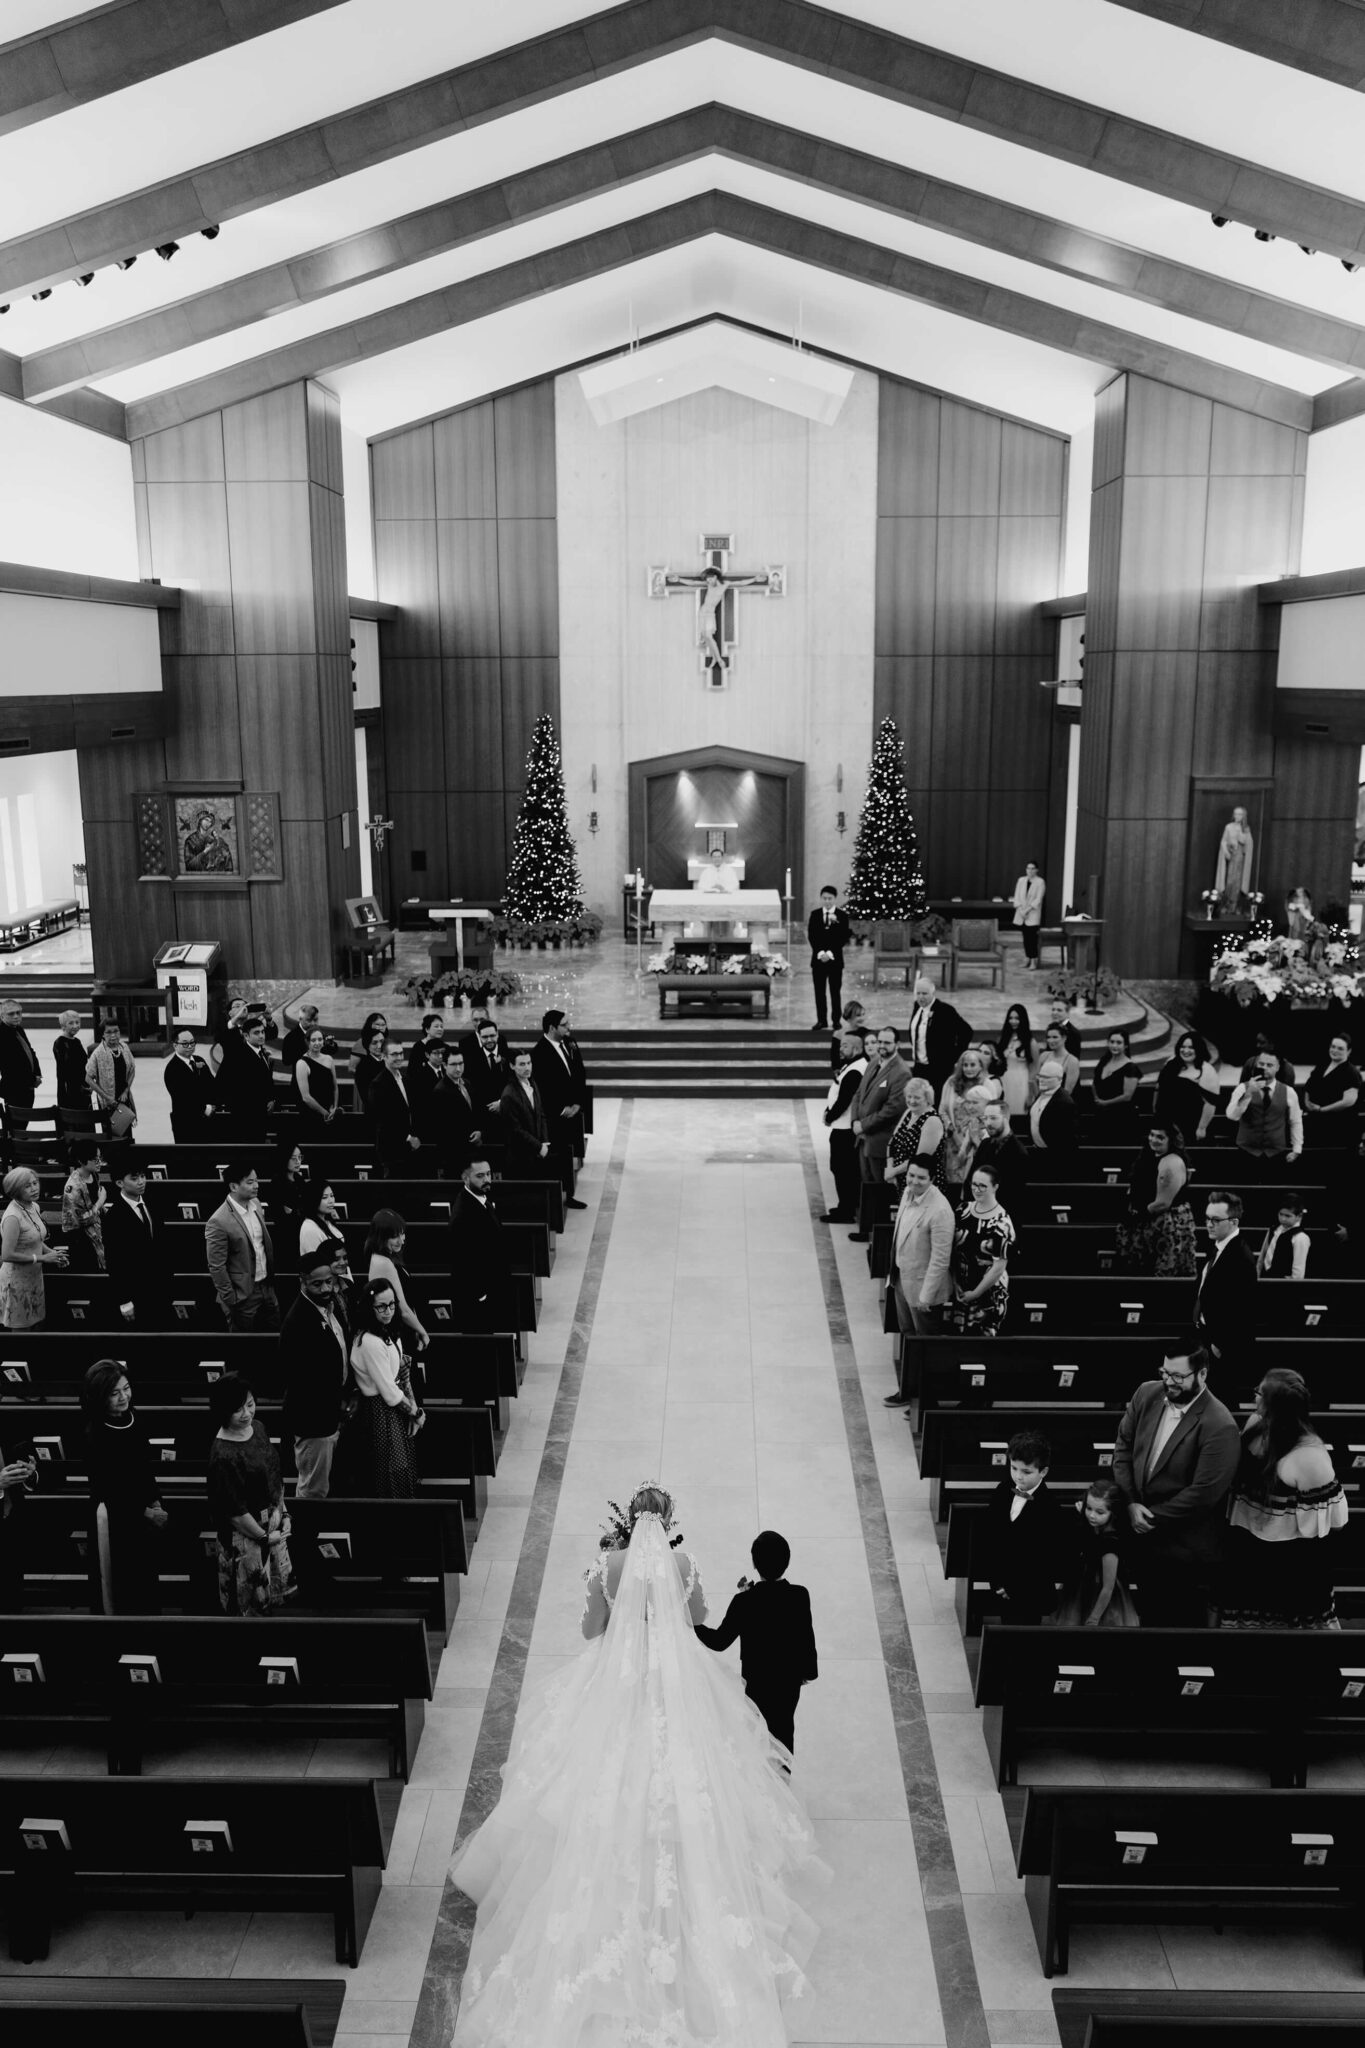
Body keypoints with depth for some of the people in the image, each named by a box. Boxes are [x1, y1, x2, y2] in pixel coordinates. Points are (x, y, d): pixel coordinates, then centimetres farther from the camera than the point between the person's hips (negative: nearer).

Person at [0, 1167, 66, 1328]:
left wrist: (52, 1252, -1)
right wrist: (41, 1258, -20)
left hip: (34, 1277, 8)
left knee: (36, 1325, 15)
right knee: (21, 1331, 4)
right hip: (17, 1280, -8)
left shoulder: (33, 1207, 3)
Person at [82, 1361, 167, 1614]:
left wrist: (155, 1502, 0)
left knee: (147, 1582, 19)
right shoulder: (96, 1437, -24)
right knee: (122, 1593, 6)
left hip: (142, 1520, 7)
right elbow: (105, 1493, -20)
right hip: (116, 1524, -7)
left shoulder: (131, 1420, -3)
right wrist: (146, 1512, -13)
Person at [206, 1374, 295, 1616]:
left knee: (272, 1591, 23)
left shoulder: (258, 1427, -4)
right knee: (249, 1596, 11)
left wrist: (284, 1513, 6)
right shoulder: (223, 1455, -28)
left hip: (273, 1523, 7)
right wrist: (264, 1536, -13)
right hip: (245, 1532, -7)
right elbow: (234, 1510, -23)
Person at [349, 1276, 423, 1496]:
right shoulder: (371, 1342, -26)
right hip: (381, 1414, -9)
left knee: (403, 1475, 18)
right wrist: (416, 1413, -6)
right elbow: (390, 1394, -21)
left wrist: (413, 1406, -4)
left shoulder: (387, 1333, 3)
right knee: (391, 1479, 3)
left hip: (395, 1412, 9)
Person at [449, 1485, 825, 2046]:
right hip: (678, 1685, 1)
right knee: (678, 1786, 14)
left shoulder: (607, 1563, -13)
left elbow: (591, 1628, -1)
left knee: (610, 1788, 14)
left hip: (614, 1683, -1)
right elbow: (698, 1618, 8)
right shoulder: (683, 1564, -10)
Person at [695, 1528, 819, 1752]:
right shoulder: (800, 1596, -21)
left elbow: (720, 1641, -20)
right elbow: (806, 1637, -8)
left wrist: (695, 1624, -5)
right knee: (785, 1725, 25)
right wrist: (809, 1671, 9)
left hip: (758, 1681, -2)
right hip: (791, 1678, 2)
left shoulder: (745, 1602, -29)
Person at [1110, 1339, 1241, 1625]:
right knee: (1150, 1615, 23)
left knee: (1185, 1621, 12)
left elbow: (1203, 1493, -25)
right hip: (1144, 1538, 6)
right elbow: (1123, 1445, 2)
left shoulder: (1219, 1427, -25)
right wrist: (1130, 1503, -9)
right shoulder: (1147, 1394, -5)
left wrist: (1153, 1517, -16)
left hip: (1187, 1550, -6)